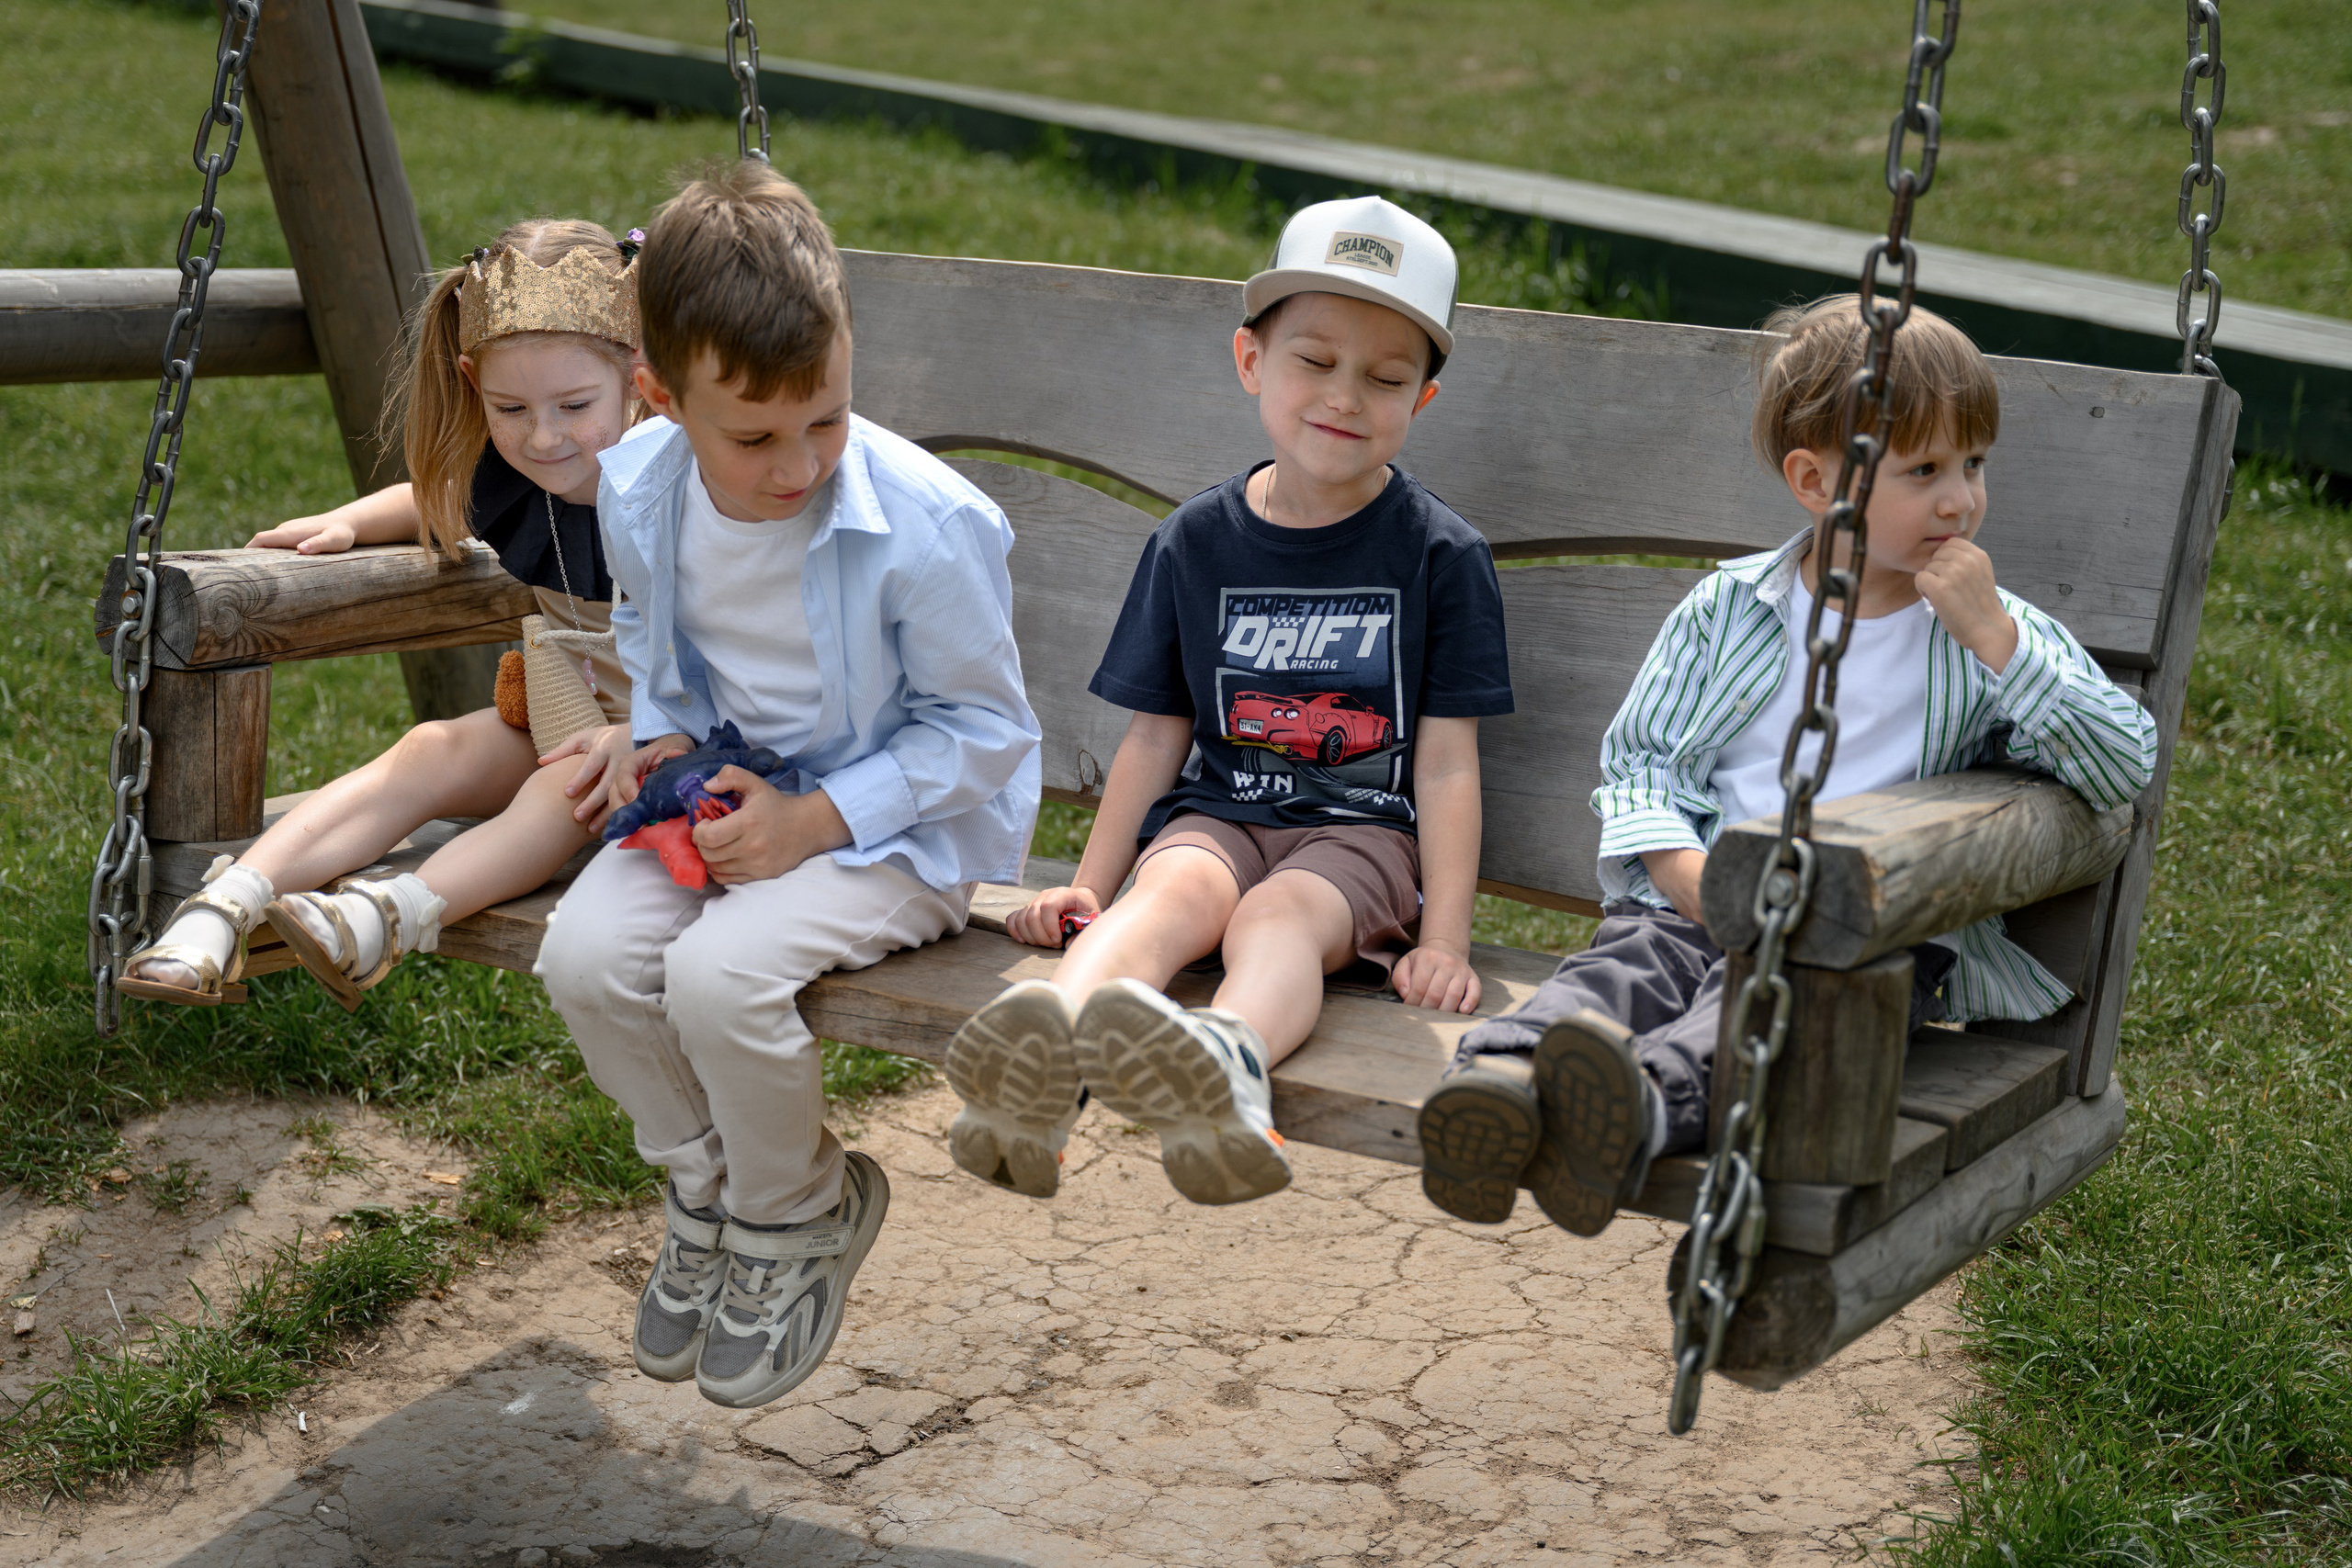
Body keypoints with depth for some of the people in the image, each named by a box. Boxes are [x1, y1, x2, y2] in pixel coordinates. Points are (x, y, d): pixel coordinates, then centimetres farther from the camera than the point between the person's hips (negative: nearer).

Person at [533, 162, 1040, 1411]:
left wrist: (814, 821, -21)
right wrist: (658, 737, -4)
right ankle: (709, 1188, 11)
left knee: (722, 973, -28)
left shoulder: (928, 526, -25)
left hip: (899, 826, -6)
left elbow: (981, 727, -15)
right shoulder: (638, 491, -8)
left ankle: (800, 1214, 4)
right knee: (586, 953, -17)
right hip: (728, 796, 6)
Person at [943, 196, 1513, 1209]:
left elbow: (1447, 764, -1)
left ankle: (1230, 1061, -68)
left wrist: (1444, 941, -8)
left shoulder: (1440, 556, 1)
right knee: (1176, 890, -31)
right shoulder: (1195, 543, 8)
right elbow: (1157, 734, 13)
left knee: (1281, 913, -34)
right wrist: (1087, 884, 7)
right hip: (1216, 812, 2)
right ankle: (1040, 1061, -62)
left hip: (1363, 832, -2)